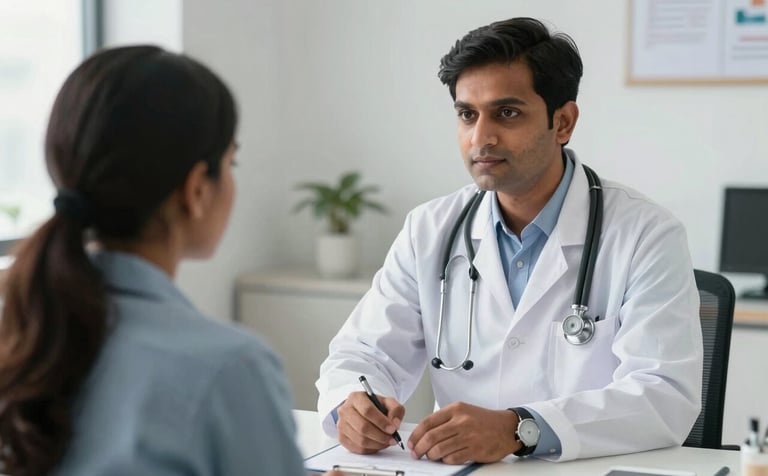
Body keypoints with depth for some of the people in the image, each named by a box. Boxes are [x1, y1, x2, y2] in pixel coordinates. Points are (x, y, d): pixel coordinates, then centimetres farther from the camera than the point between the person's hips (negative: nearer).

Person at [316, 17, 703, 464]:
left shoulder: (647, 236, -7)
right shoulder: (429, 231, 6)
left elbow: (668, 397, -16)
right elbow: (365, 353, 6)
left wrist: (517, 429, -30)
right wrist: (352, 405, -18)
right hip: (456, 466, 3)